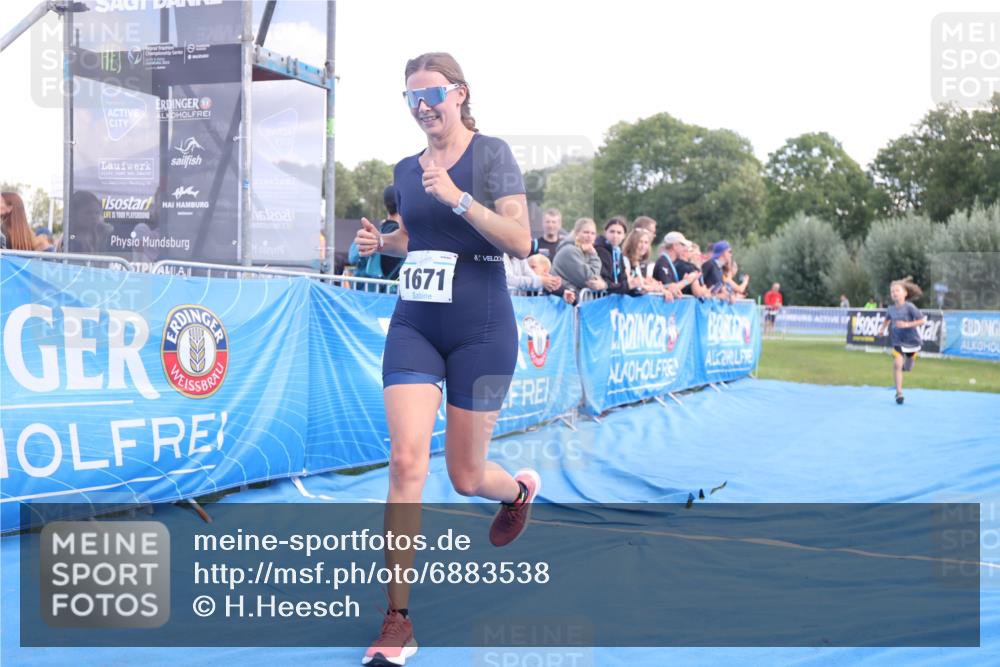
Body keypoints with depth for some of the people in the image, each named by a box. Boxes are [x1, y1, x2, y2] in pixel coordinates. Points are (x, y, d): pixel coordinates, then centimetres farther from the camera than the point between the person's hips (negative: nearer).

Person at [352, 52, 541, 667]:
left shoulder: (491, 154, -6)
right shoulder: (406, 169, 10)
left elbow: (521, 241, -15)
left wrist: (457, 197, -25)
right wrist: (381, 242, 5)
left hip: (481, 332, -4)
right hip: (414, 327, 4)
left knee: (466, 477, 7)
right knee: (407, 461, -11)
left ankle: (520, 489, 46)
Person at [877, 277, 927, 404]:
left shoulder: (910, 307, -18)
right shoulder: (891, 308, -5)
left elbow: (923, 320, -18)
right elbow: (887, 319, 18)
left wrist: (907, 324, -27)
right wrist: (882, 329, 8)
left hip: (912, 340, -1)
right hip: (898, 341, 1)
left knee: (907, 368, 15)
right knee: (897, 364, -19)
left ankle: (907, 362, 56)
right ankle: (899, 392, -12)